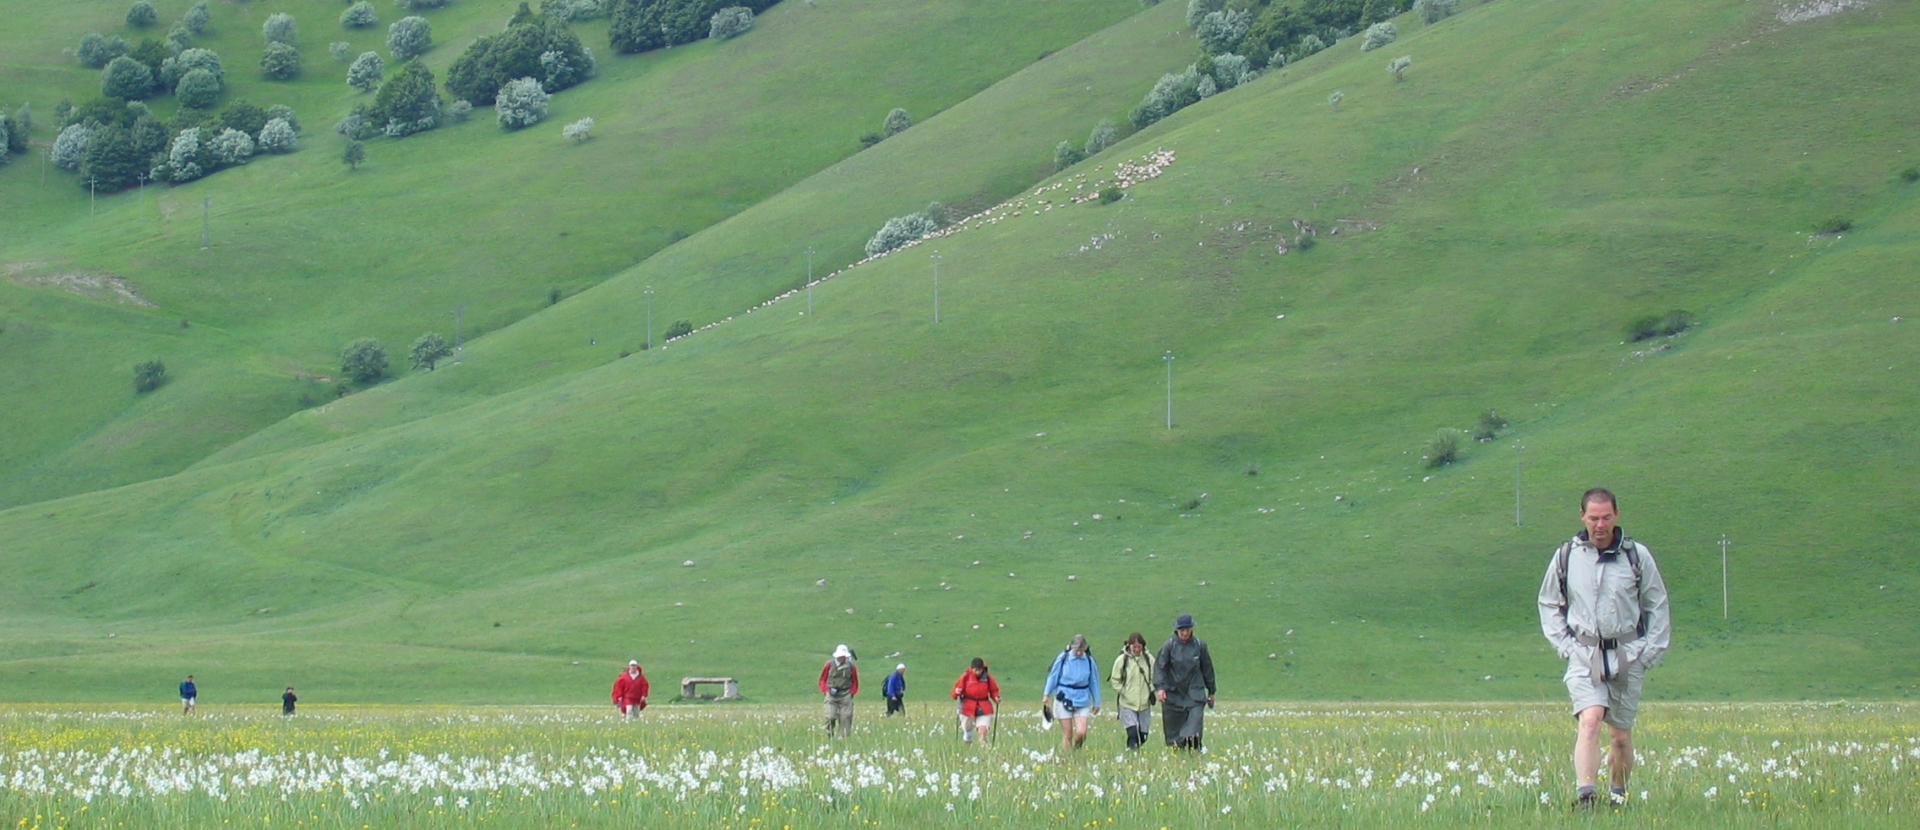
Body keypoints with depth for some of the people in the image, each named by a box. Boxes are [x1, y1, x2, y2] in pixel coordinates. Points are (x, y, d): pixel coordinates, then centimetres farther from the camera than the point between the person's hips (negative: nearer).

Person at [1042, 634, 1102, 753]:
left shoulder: (1089, 661, 0)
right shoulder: (1063, 658, -4)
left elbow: (1094, 682, 10)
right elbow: (1053, 676, 4)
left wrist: (1096, 703, 14)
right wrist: (1046, 694, 1)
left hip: (1082, 701, 1)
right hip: (1064, 700, -1)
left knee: (1081, 733, -10)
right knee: (1067, 734, 0)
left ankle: (1076, 750, 19)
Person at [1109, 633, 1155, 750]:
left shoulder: (1149, 659, 0)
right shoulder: (1122, 659, -5)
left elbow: (1154, 676, 13)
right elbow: (1115, 680, 3)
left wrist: (1151, 690, -1)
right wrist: (1122, 692, -9)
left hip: (1144, 704, 3)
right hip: (1128, 704, -3)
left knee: (1143, 735, 6)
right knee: (1132, 733, -16)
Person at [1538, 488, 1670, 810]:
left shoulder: (1638, 556, 2)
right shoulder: (1566, 557, 2)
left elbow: (1658, 608, 10)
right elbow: (1549, 605, 14)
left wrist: (1650, 651, 1)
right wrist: (1564, 645, 2)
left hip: (1628, 656, 1)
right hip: (1584, 655, -1)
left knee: (1621, 735, 7)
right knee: (1589, 719, -22)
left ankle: (1618, 794, 26)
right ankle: (1585, 795, -32)